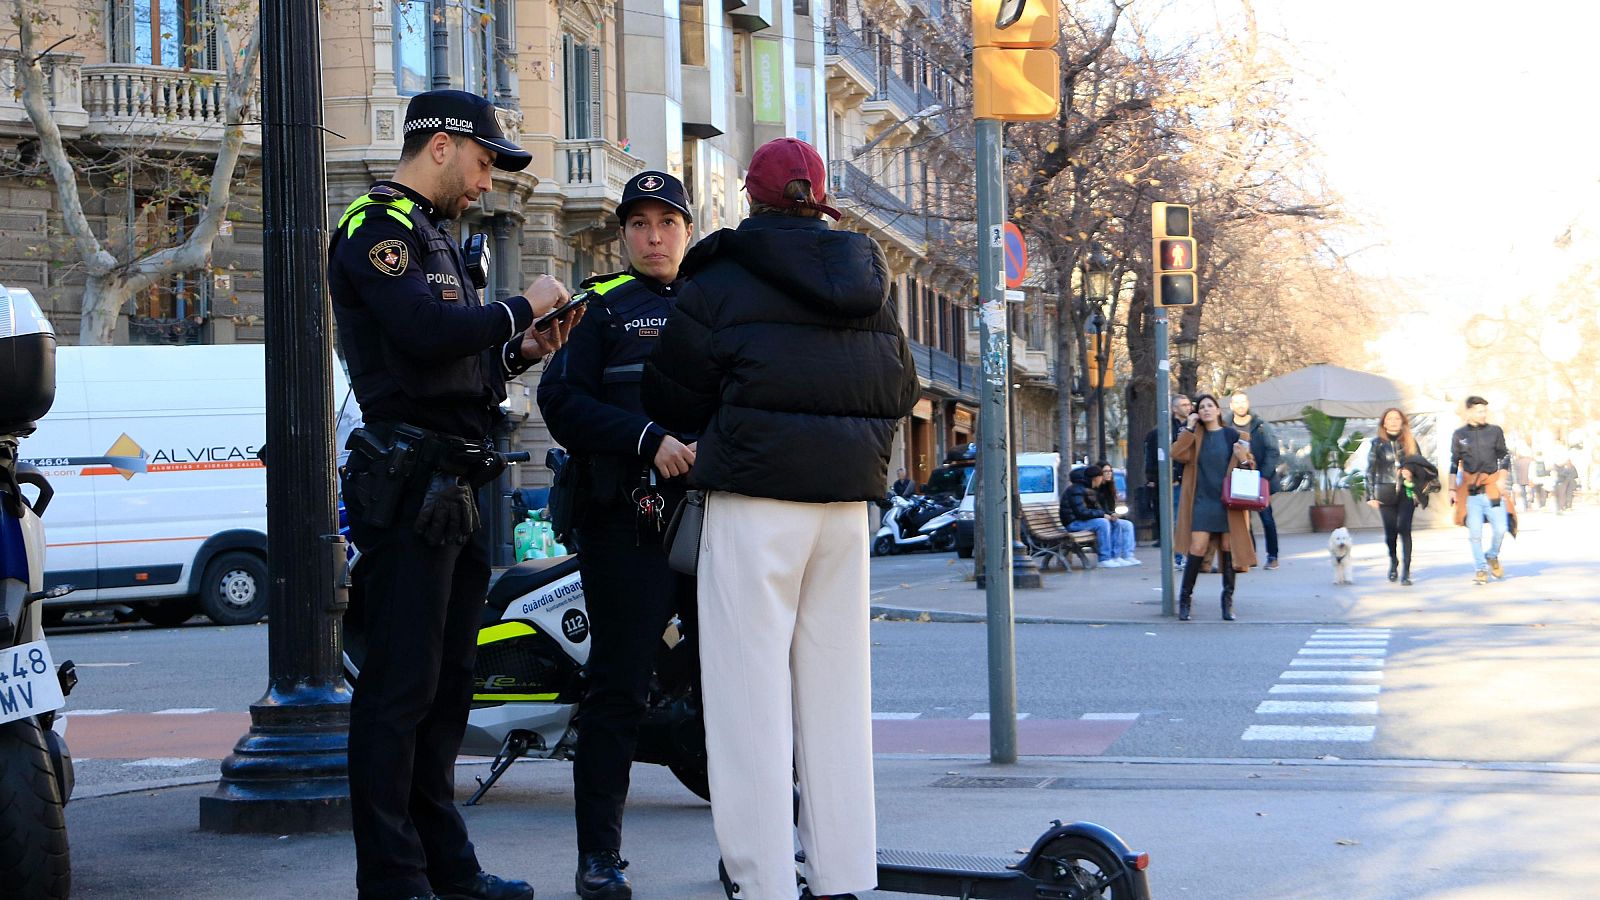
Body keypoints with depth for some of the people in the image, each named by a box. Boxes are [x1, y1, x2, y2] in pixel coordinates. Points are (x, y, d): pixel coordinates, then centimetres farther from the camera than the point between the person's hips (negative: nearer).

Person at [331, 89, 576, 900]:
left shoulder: (434, 237, 23)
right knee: (400, 686, -8)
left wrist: (521, 352, 9)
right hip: (408, 477, -10)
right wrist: (520, 308, -12)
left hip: (453, 487, 10)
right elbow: (428, 332, -25)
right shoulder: (375, 228, -8)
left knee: (445, 682, 13)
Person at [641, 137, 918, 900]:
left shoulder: (723, 281, -5)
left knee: (751, 689, -2)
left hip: (756, 499, -5)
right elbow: (901, 392, 17)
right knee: (834, 688, 11)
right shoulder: (870, 287, 12)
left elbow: (673, 398, -1)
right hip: (847, 499, 6)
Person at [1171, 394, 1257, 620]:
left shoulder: (1233, 435, 6)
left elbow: (1250, 466, 10)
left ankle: (1228, 601, 11)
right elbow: (1177, 453, -9)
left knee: (1228, 548, 2)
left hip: (1228, 502, 0)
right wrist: (1189, 428, -8)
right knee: (1197, 549, -9)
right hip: (1202, 502, 0)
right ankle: (1185, 599, 1)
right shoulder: (1195, 436, 9)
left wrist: (1243, 459, -12)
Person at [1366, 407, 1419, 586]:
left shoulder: (1410, 443, 8)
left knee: (1404, 528, -13)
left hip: (1407, 491, 0)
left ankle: (1405, 571, -11)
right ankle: (1393, 561, 32)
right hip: (1386, 492, 0)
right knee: (1390, 530, 1)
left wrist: (1412, 474, -9)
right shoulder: (1378, 444, 5)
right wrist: (1371, 496, -2)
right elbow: (1370, 471, 4)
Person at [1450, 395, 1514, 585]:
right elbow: (1454, 463, 12)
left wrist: (1501, 478, -4)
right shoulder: (1459, 435, 7)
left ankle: (1492, 556, 21)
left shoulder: (1495, 431, 7)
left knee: (1500, 528, -8)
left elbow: (1504, 457, 11)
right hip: (1469, 489, 0)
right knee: (1474, 532, -4)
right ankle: (1480, 569, 8)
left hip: (1492, 486, 0)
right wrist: (1452, 489, 7)